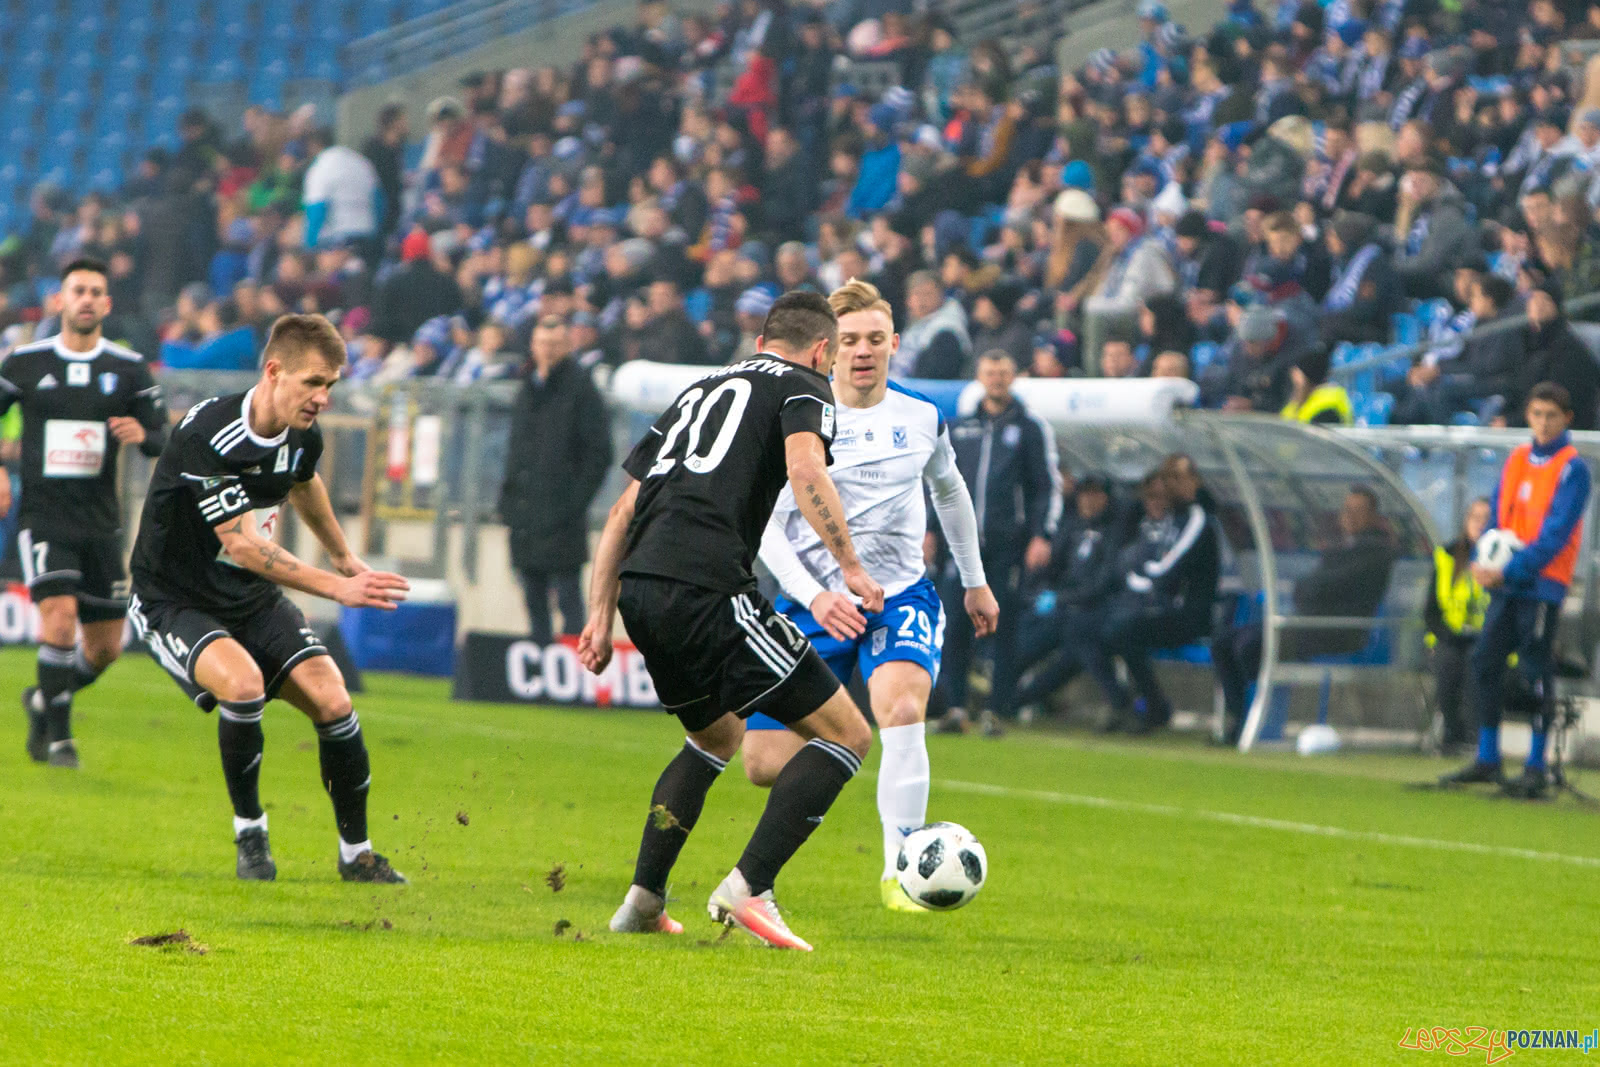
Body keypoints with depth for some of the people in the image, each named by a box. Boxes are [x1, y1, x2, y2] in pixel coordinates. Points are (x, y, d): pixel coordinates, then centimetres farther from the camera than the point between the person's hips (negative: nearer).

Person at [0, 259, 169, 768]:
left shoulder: (129, 368, 4)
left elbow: (163, 437, 8)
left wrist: (142, 434, -16)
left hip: (100, 522, 3)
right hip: (43, 515, -3)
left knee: (105, 646, 4)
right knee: (60, 612, -23)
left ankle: (45, 700, 32)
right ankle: (56, 736, -12)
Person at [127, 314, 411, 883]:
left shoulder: (303, 436, -5)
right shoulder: (205, 436, -28)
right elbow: (243, 544, -33)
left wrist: (345, 556, 36)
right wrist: (337, 587, -38)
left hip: (253, 599, 6)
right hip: (174, 601, -6)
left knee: (331, 700, -9)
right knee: (241, 681, -33)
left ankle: (357, 854, 8)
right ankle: (249, 835, -11)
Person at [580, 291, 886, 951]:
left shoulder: (701, 391, 30)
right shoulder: (803, 387, 10)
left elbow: (624, 510, 25)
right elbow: (805, 469, -13)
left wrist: (601, 614, 24)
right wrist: (851, 568, -13)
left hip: (641, 587, 8)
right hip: (708, 589, -8)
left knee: (717, 736, 32)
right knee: (846, 735, 0)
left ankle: (643, 900, 24)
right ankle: (747, 889, -12)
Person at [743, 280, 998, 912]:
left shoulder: (922, 418, 5)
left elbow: (950, 492, 25)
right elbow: (765, 526, -7)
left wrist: (975, 581, 31)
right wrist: (813, 597, -22)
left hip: (900, 596, 0)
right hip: (814, 604, 0)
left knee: (902, 708, -32)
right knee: (765, 765, -6)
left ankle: (900, 870, -25)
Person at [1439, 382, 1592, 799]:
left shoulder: (1572, 469, -7)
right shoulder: (1517, 459, 13)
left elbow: (1556, 533, -14)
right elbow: (1497, 514, 15)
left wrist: (1509, 571, -20)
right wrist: (1483, 561, -3)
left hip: (1542, 582, -7)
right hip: (1505, 582, 7)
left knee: (1535, 676, -6)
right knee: (1485, 662, 6)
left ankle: (1536, 768, -1)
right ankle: (1487, 760, 16)